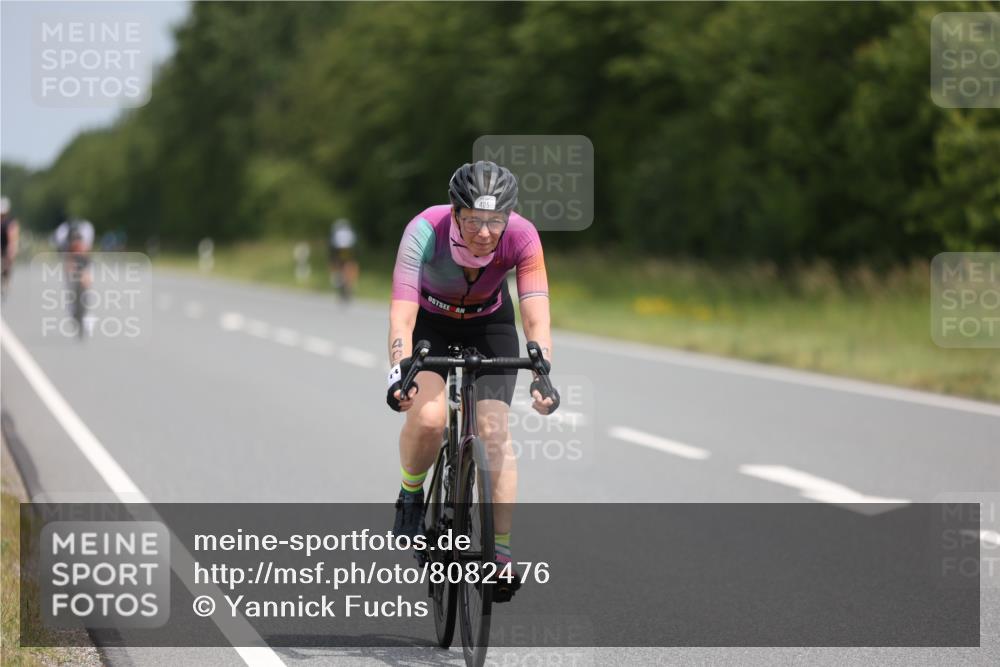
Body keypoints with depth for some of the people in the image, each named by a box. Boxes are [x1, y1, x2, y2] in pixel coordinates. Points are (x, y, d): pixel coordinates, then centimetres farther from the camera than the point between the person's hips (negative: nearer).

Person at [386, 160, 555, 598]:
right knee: (428, 417, -25)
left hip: (489, 324, 1)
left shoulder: (522, 237, -30)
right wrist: (400, 372, -58)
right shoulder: (425, 231, -35)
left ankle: (502, 549, -6)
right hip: (430, 322, -1)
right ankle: (411, 495, 4)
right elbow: (402, 314, -42)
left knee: (494, 431, -14)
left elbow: (536, 318, -34)